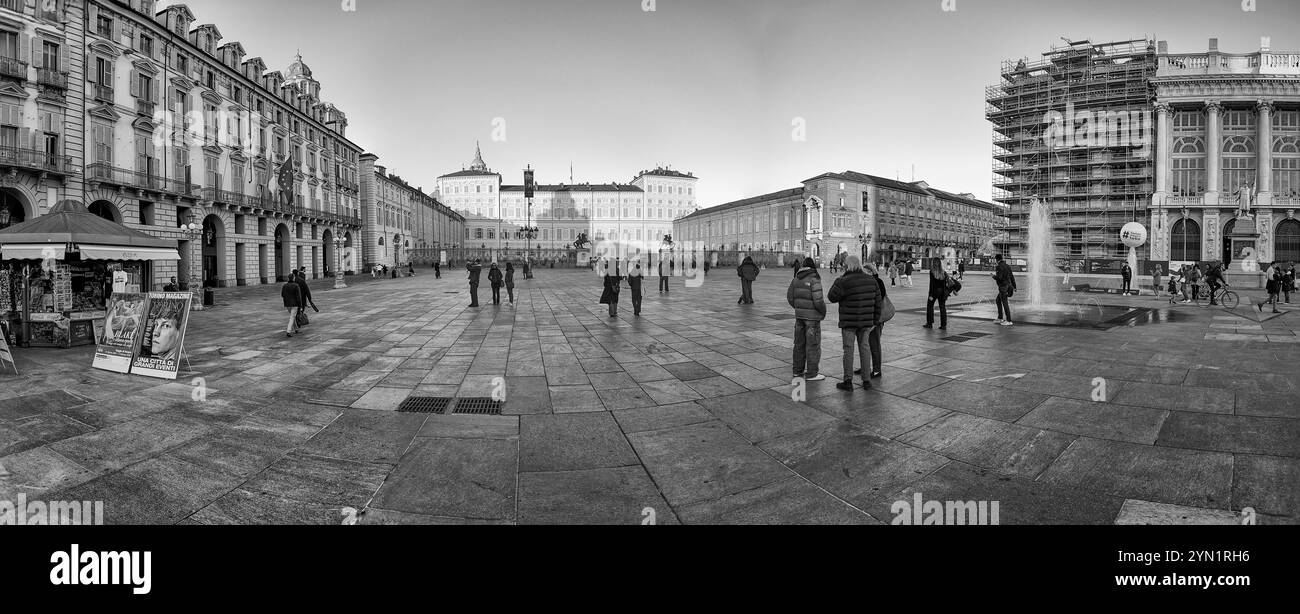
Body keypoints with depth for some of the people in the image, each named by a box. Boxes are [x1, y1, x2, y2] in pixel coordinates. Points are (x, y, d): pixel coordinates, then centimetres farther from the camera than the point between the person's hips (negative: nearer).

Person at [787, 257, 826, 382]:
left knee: (800, 343, 14)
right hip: (812, 316, -7)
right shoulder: (814, 279, -15)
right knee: (813, 344, 0)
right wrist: (823, 312, -3)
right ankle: (811, 374, 3)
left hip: (799, 315, 7)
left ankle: (798, 370, 22)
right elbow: (818, 300, -20)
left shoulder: (796, 278, 5)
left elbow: (790, 297, 9)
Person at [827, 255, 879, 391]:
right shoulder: (871, 280, 4)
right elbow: (878, 302, 7)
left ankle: (848, 381, 3)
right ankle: (866, 381, 14)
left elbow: (832, 297, -6)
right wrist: (875, 321, 14)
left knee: (848, 349, 2)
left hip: (848, 321, -5)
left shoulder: (845, 281, -15)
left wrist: (839, 279, 2)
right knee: (864, 348, 12)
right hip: (866, 321, 5)